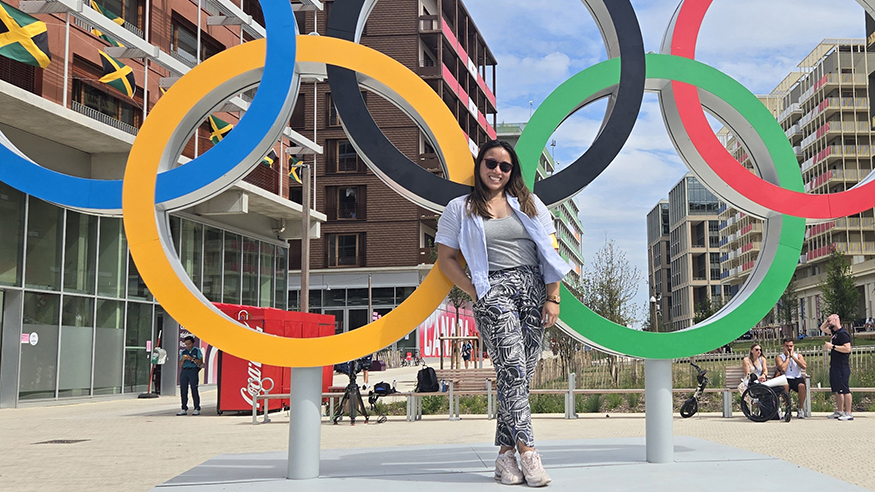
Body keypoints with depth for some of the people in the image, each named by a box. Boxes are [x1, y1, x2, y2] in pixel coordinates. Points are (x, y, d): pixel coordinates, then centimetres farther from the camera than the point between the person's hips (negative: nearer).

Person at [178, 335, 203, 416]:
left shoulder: (197, 351, 7)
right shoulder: (183, 352, 17)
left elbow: (200, 362, 0)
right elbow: (180, 365, 15)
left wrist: (192, 359, -12)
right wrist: (183, 359, -6)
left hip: (193, 371, -4)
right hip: (184, 371, 4)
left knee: (194, 390, -8)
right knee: (183, 390, 1)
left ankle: (197, 409, -5)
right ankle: (184, 409, 5)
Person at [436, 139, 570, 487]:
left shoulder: (528, 203, 16)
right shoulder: (460, 209, 10)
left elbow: (549, 252, 12)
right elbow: (446, 258, 6)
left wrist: (552, 298, 3)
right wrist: (476, 293, -4)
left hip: (533, 289, 3)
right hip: (493, 291, -3)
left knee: (522, 373, -1)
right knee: (512, 368, -15)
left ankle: (506, 452, 5)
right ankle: (527, 451, -16)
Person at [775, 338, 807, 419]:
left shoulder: (798, 355, 14)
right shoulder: (779, 357, 7)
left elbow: (804, 366, -7)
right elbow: (783, 369, -13)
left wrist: (792, 356, -4)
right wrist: (788, 357, -3)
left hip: (797, 378, 1)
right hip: (786, 379, -1)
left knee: (801, 385, -33)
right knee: (785, 385, -37)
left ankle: (800, 409, -16)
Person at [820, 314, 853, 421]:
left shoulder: (843, 333, -15)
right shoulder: (835, 332, 14)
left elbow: (847, 348, -23)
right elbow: (822, 328, 29)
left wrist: (832, 346, -21)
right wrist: (827, 321, 12)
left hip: (842, 367, -10)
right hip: (834, 366, 10)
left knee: (844, 390, -8)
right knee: (837, 390, 13)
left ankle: (848, 413, -6)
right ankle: (839, 412, 20)